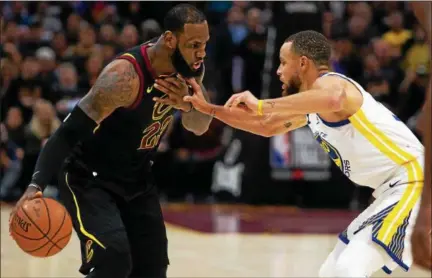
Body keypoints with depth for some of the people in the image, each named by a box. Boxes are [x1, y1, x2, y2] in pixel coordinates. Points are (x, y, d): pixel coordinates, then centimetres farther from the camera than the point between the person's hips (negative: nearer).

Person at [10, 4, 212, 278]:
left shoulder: (191, 68, -8)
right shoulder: (125, 76, -31)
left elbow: (200, 127, 4)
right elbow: (70, 130, -29)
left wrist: (188, 105, -21)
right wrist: (36, 185, -40)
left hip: (137, 178, 8)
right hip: (90, 177, -8)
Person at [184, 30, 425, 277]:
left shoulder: (328, 83, -13)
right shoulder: (311, 106, 17)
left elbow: (333, 100, -39)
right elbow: (267, 127, 32)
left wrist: (260, 105, -34)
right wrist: (208, 108, 30)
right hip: (392, 190, 11)